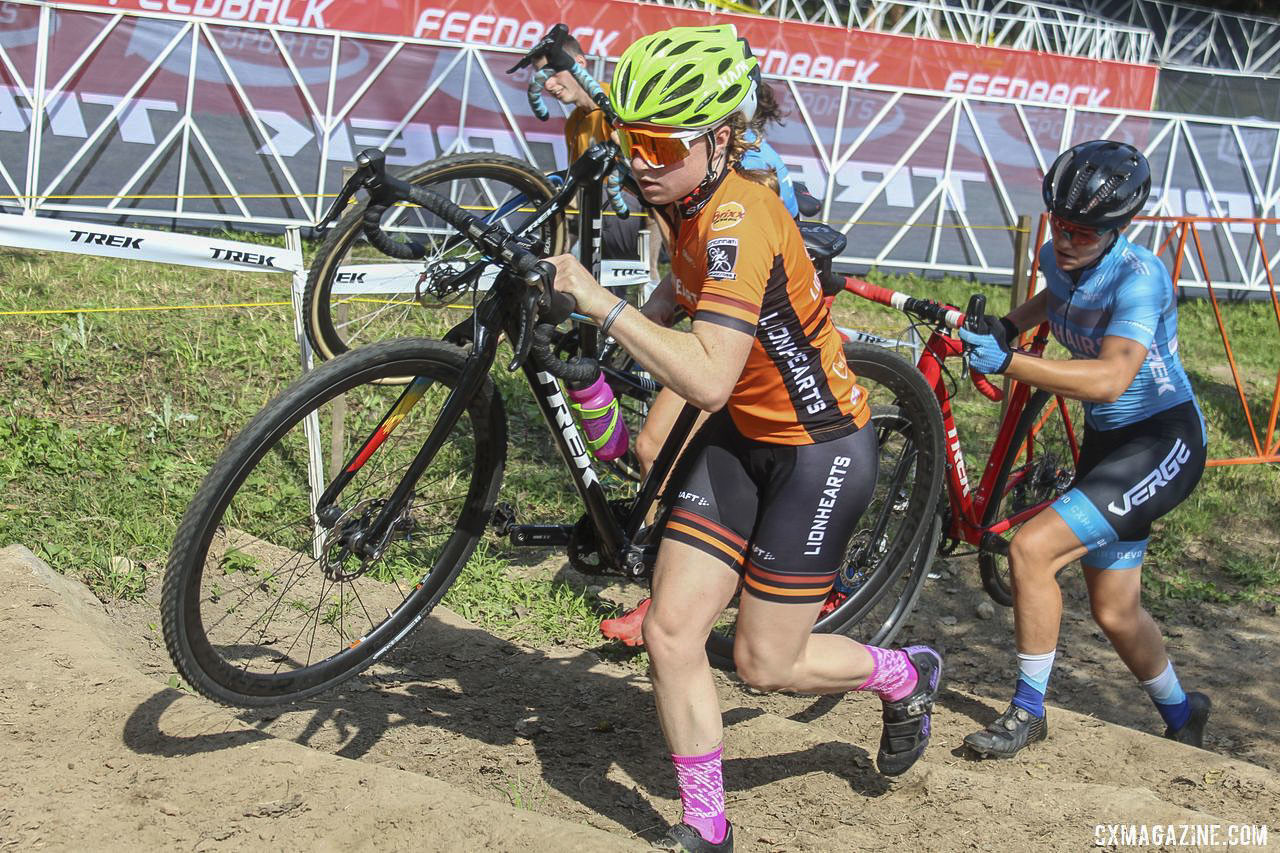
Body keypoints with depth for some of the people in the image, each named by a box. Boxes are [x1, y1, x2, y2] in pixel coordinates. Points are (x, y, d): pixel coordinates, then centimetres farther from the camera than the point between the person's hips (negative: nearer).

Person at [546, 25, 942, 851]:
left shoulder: (737, 218, -29)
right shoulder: (688, 203, -2)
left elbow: (708, 379, -38)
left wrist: (606, 305, -32)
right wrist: (641, 316, 5)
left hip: (822, 448, -8)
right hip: (741, 437, 8)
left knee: (765, 663, 3)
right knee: (671, 630, 0)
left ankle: (906, 677, 33)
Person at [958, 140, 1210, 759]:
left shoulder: (1139, 275, -25)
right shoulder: (1057, 258, -2)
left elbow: (1109, 379, -39)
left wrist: (1006, 363, -43)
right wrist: (1008, 323, 10)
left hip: (1164, 442, -8)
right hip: (1106, 442, 8)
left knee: (1032, 548, -21)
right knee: (1115, 612, 14)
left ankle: (1028, 713, -5)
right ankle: (1181, 714, 41)